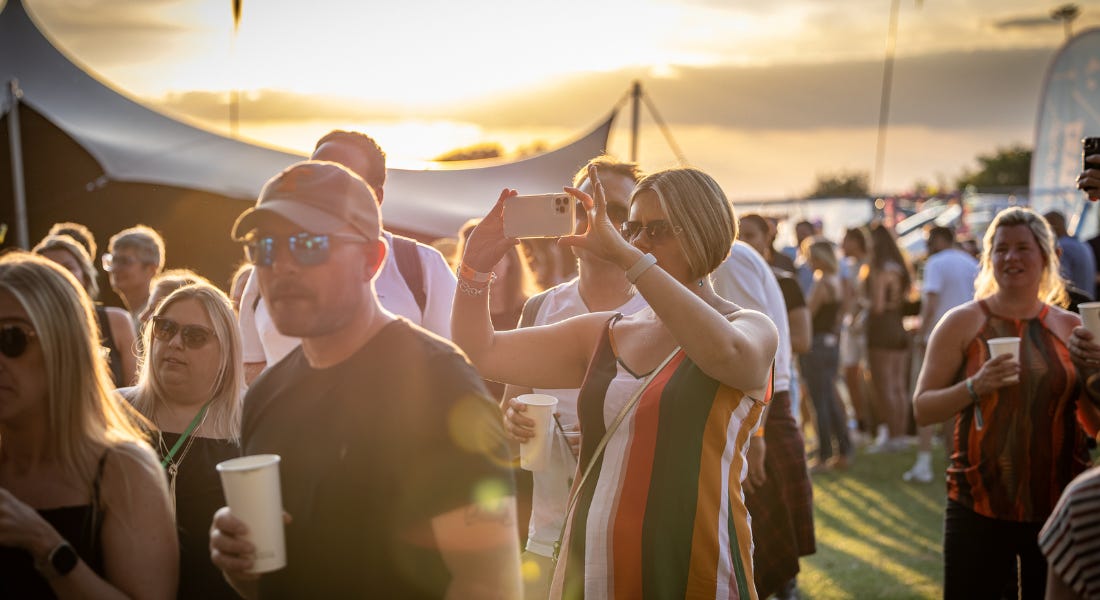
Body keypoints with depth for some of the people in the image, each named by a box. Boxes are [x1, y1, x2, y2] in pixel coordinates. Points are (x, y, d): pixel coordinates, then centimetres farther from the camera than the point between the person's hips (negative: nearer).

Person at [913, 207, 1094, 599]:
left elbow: (1093, 424, 9)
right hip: (978, 507, -2)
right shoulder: (961, 323, -3)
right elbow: (922, 410, -4)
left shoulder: (1072, 328, 4)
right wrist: (975, 386, -20)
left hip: (1060, 507, 2)